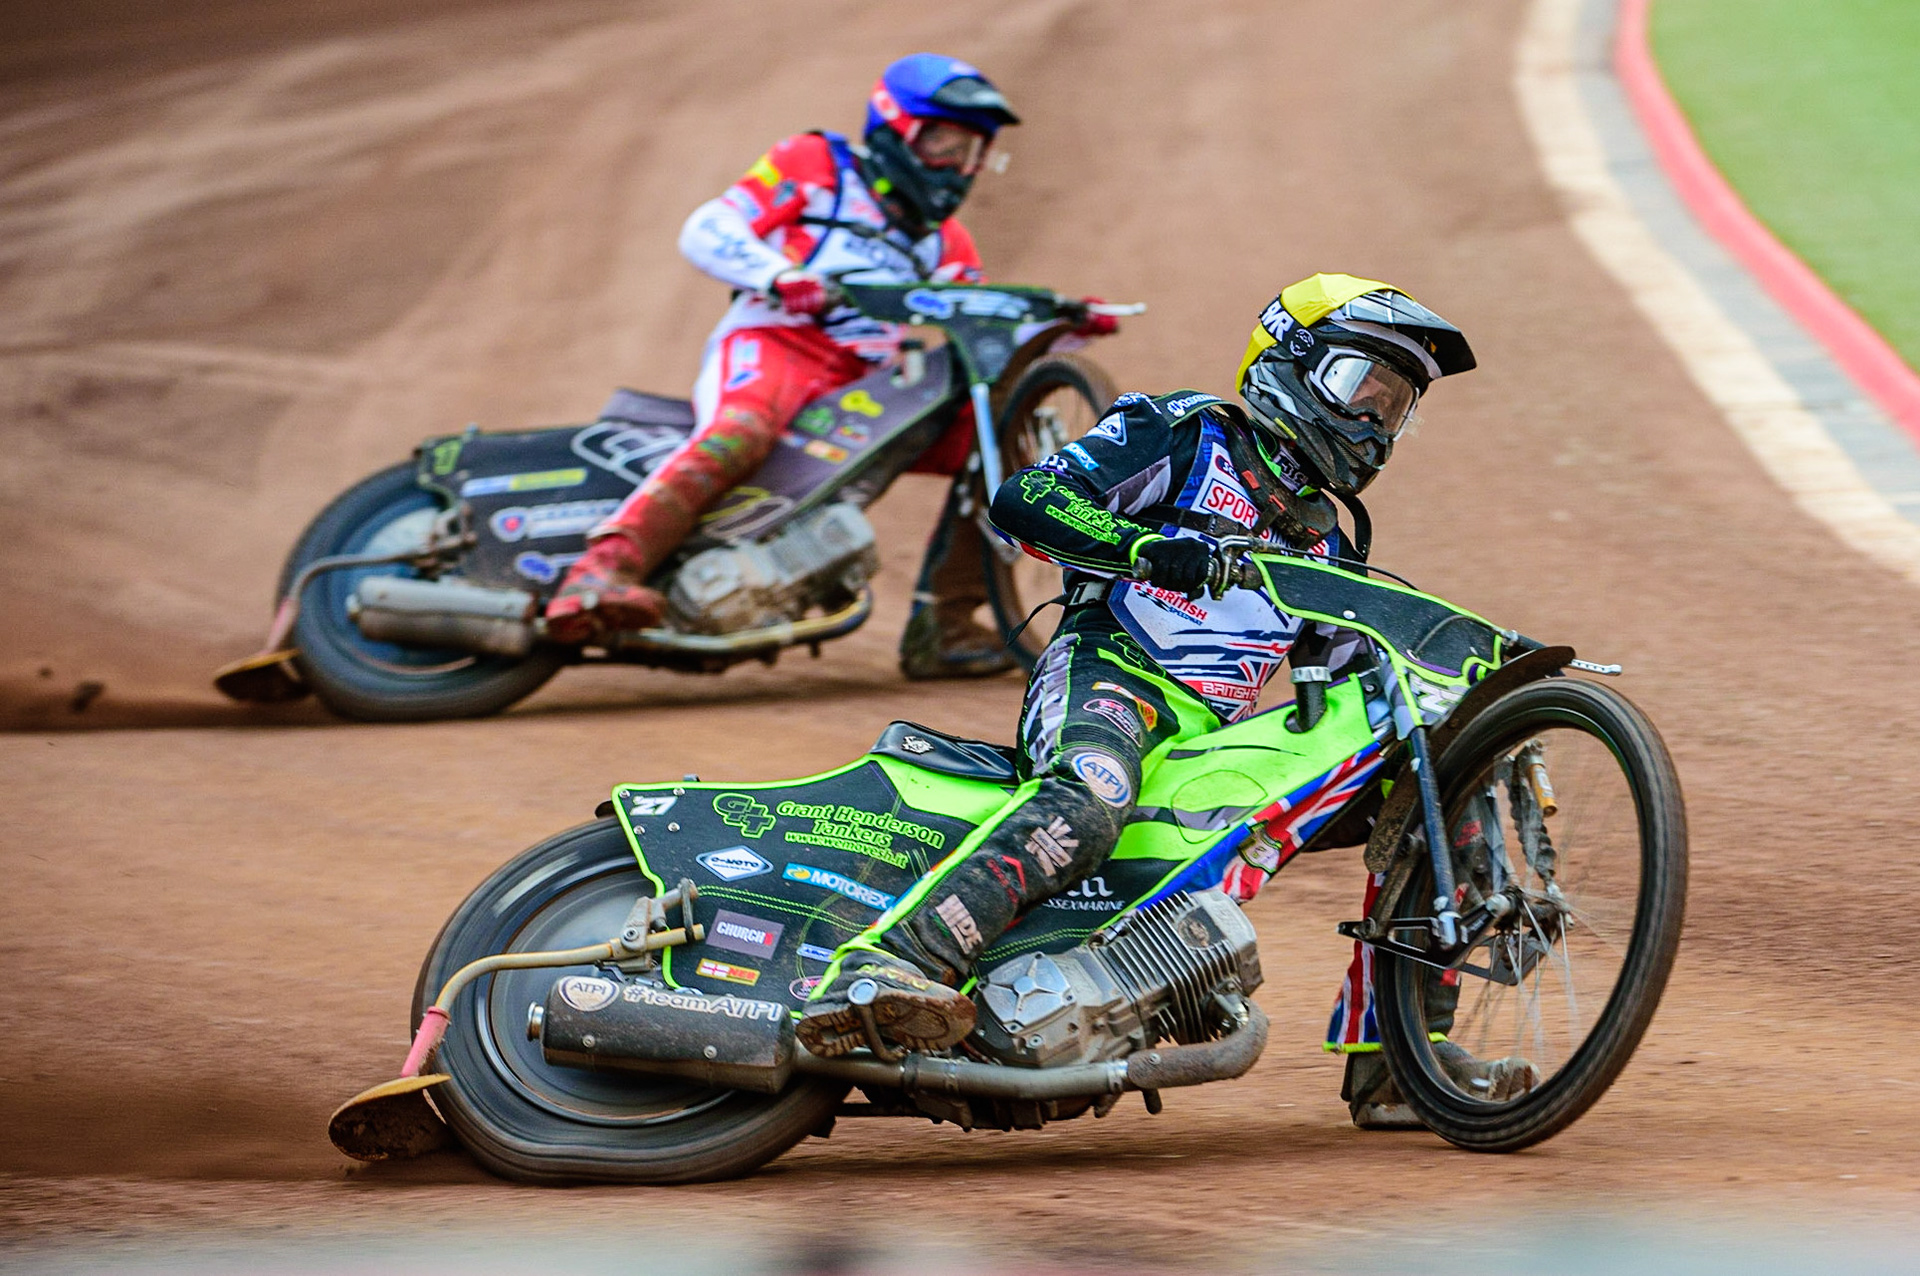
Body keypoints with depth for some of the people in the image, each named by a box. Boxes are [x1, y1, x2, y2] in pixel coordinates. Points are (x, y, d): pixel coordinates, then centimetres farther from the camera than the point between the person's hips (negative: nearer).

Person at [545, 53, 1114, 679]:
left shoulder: (942, 240, 29)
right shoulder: (815, 165, 10)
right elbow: (707, 229, -1)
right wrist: (780, 276, -20)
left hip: (865, 387, 7)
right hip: (772, 344, -7)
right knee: (739, 435, -39)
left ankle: (940, 627, -2)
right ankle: (602, 570, -55)